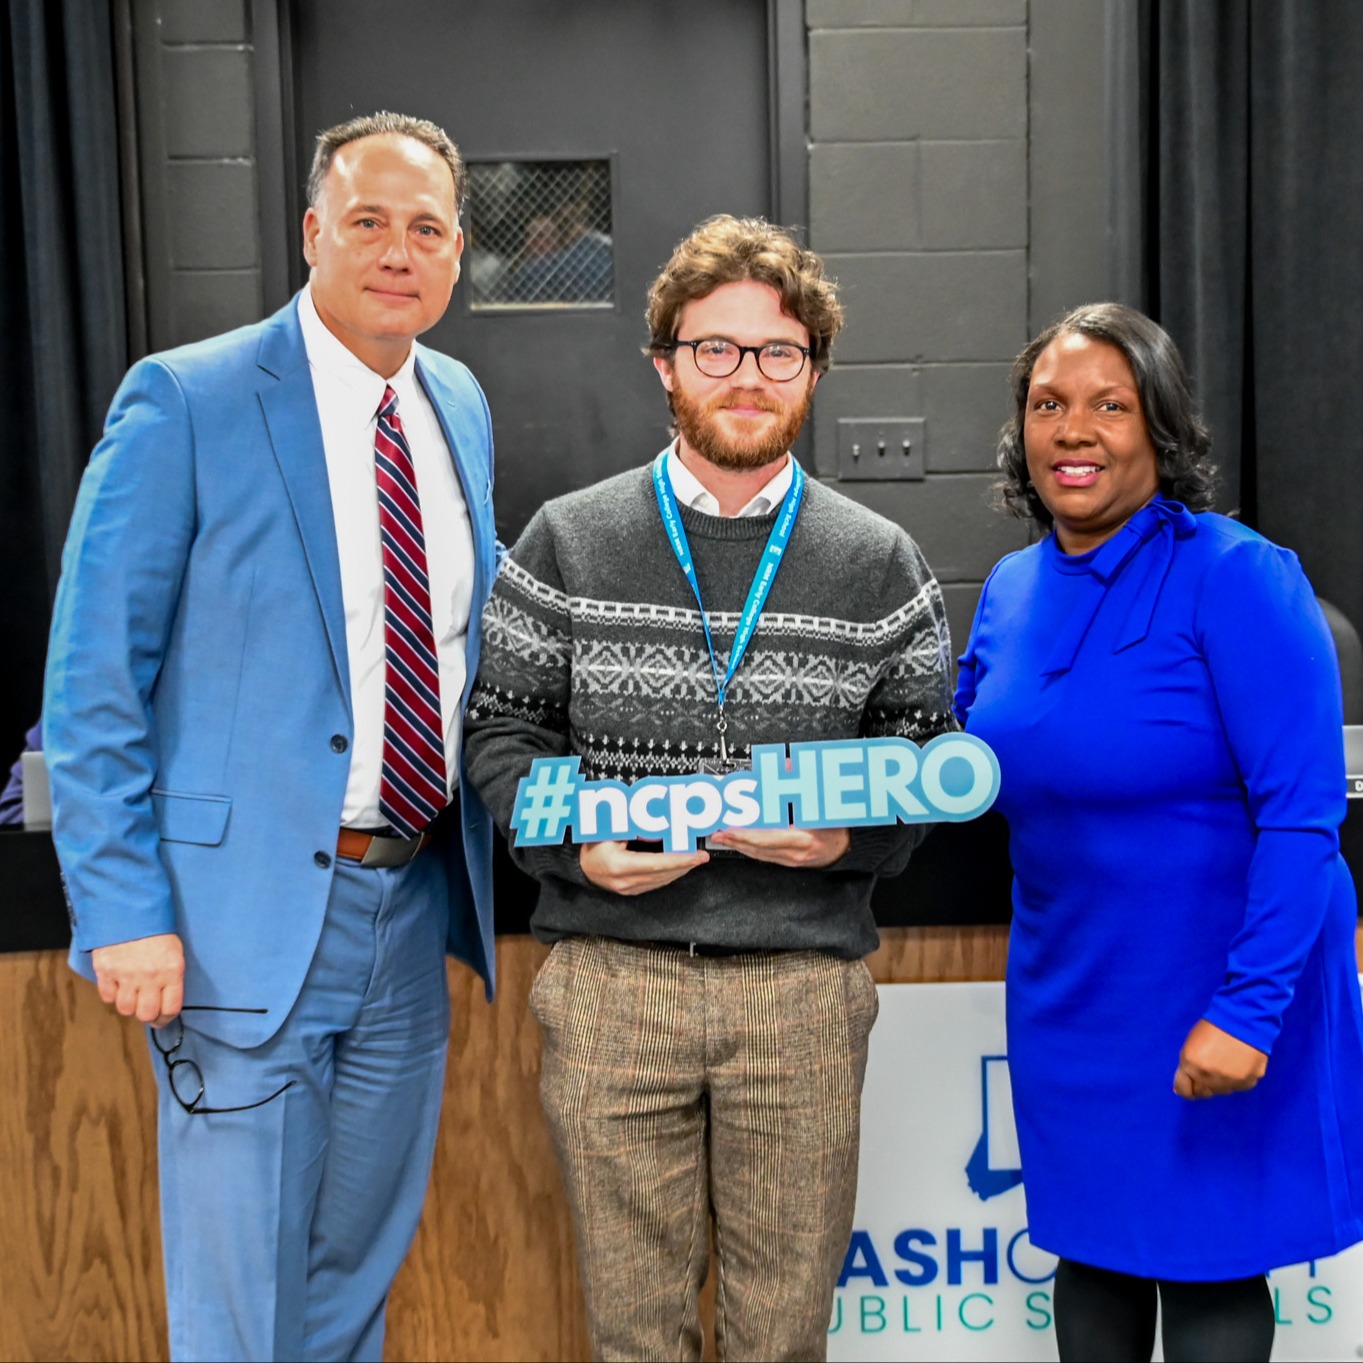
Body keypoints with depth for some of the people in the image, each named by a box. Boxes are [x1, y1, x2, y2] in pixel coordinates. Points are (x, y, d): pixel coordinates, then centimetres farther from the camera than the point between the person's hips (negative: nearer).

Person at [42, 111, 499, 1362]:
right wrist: (126, 914, -15)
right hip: (251, 917, -5)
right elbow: (92, 681, -11)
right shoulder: (185, 402, -11)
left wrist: (484, 852, 9)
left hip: (414, 906, 6)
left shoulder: (462, 407, 7)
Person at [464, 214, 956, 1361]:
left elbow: (929, 760, 8)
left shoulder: (881, 564, 5)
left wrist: (849, 835, -12)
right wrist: (575, 840, -11)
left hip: (803, 993, 1)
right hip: (610, 982, 0)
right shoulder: (566, 544, 4)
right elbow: (504, 731, 6)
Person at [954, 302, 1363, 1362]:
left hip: (1217, 986, -5)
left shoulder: (1235, 577, -17)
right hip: (1069, 987, 6)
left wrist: (1248, 1008, -25)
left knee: (1207, 1265, 10)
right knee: (1092, 1244, 19)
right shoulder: (1014, 589, 2)